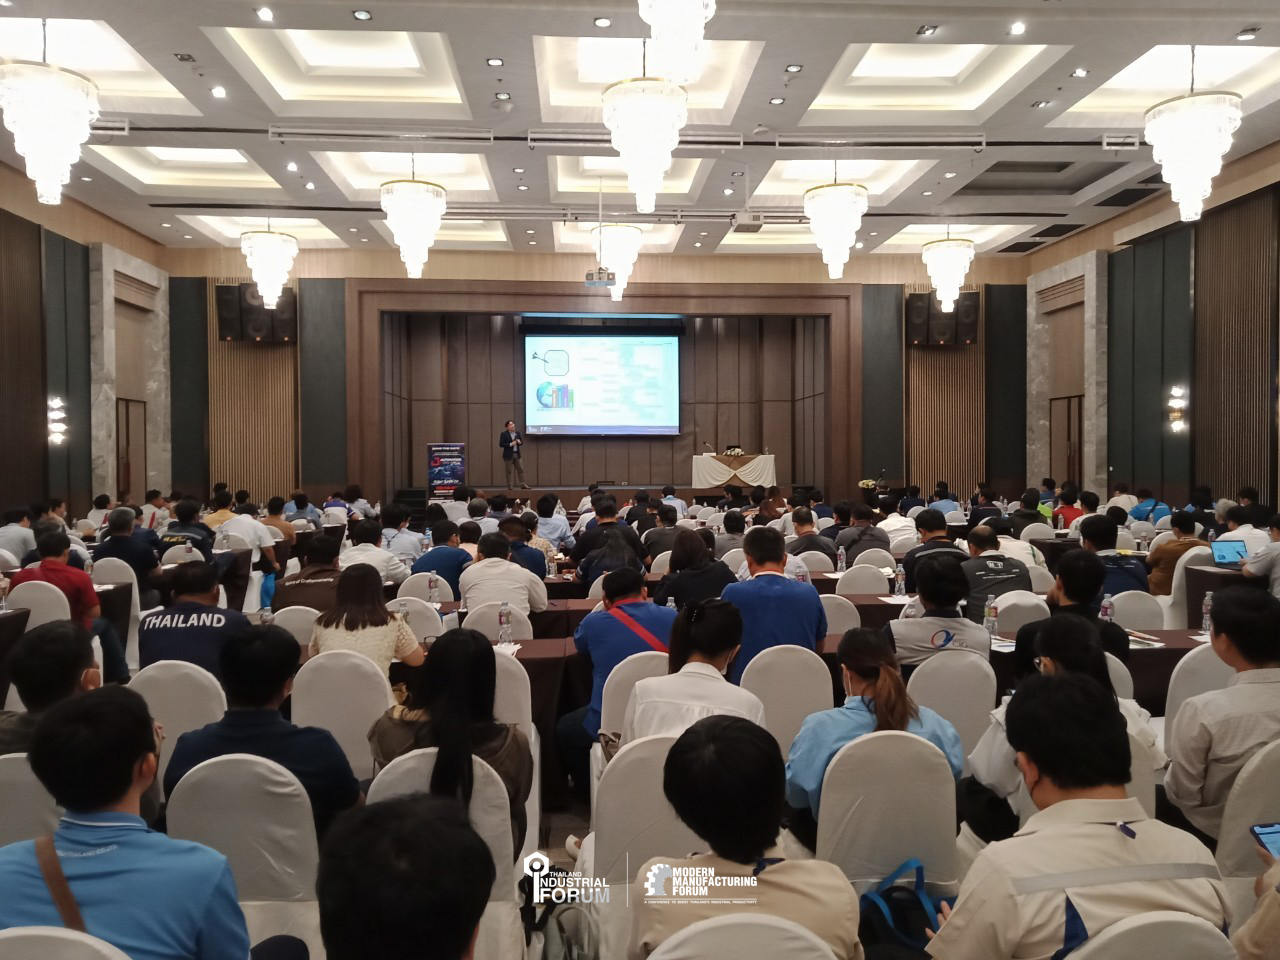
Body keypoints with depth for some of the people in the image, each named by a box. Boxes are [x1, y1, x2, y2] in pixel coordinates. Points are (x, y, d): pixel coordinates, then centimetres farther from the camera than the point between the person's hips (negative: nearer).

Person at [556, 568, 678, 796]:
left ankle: (588, 790, 40)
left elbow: (580, 645, 15)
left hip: (609, 725, -3)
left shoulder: (594, 622, -8)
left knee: (564, 728, 29)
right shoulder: (670, 616, -3)